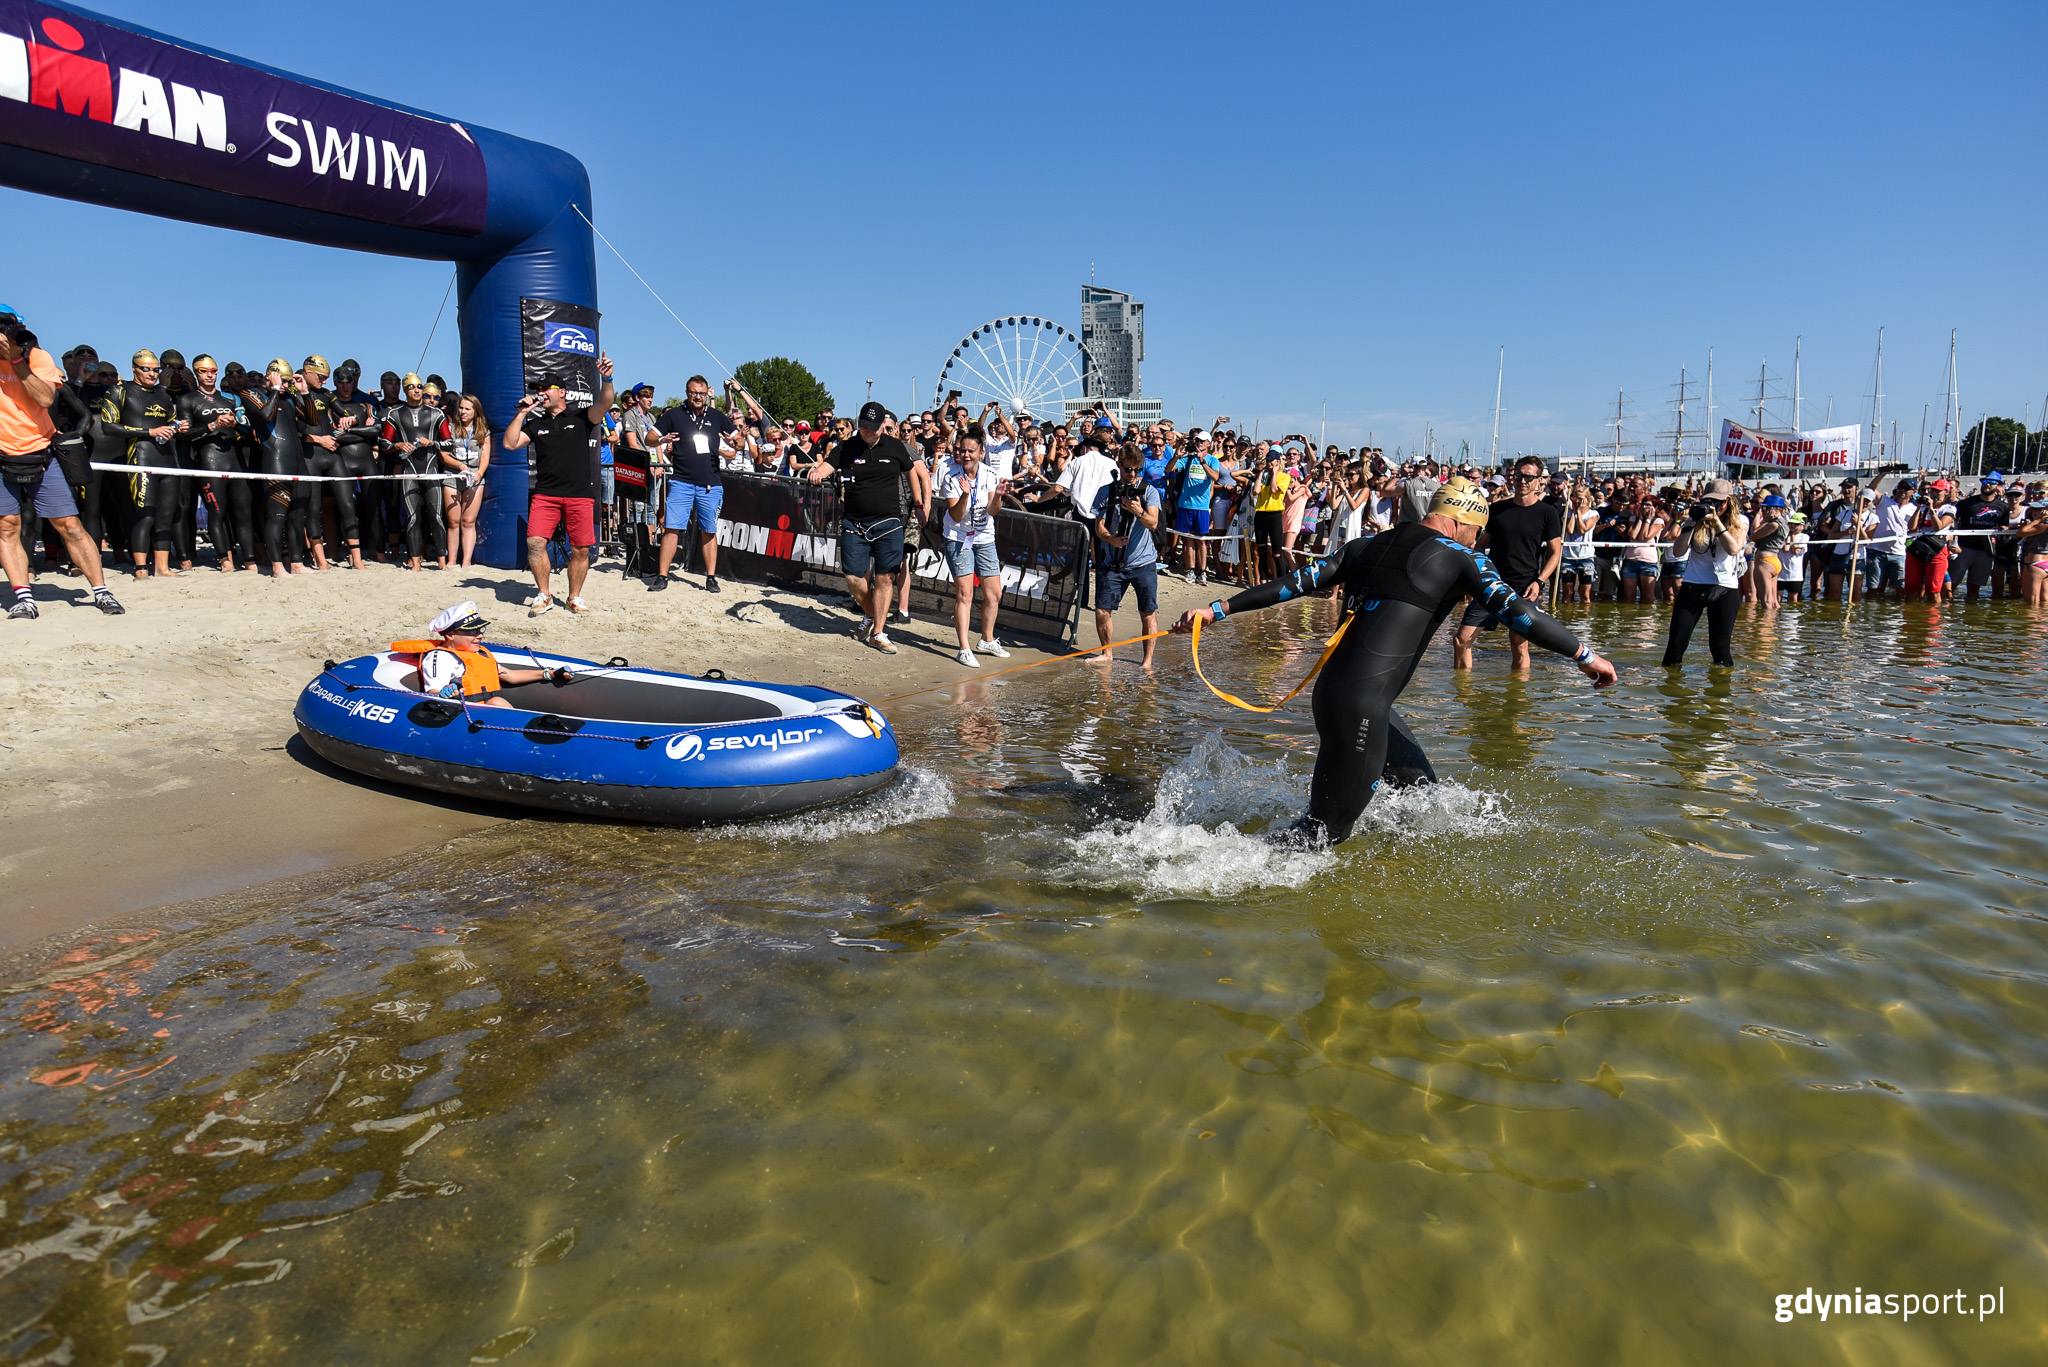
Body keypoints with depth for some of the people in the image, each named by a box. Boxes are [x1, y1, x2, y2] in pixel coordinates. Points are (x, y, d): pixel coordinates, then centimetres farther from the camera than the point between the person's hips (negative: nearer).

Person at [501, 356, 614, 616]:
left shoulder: (581, 418, 7)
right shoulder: (536, 424, 17)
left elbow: (603, 404, -11)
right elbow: (510, 443, 8)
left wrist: (606, 380, -29)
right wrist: (522, 413, 6)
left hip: (580, 494, -2)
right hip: (545, 493, 2)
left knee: (580, 549, 0)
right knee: (535, 542, -10)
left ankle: (574, 597, 16)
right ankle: (543, 596, 3)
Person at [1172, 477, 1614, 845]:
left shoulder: (1368, 545, 14)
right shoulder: (1460, 558, -2)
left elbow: (1296, 582, 11)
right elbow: (1515, 610, -10)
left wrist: (1218, 610, 12)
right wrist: (1585, 655, -2)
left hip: (1332, 689, 8)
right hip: (1363, 704, -8)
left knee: (1419, 786, 22)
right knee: (1328, 825, 2)